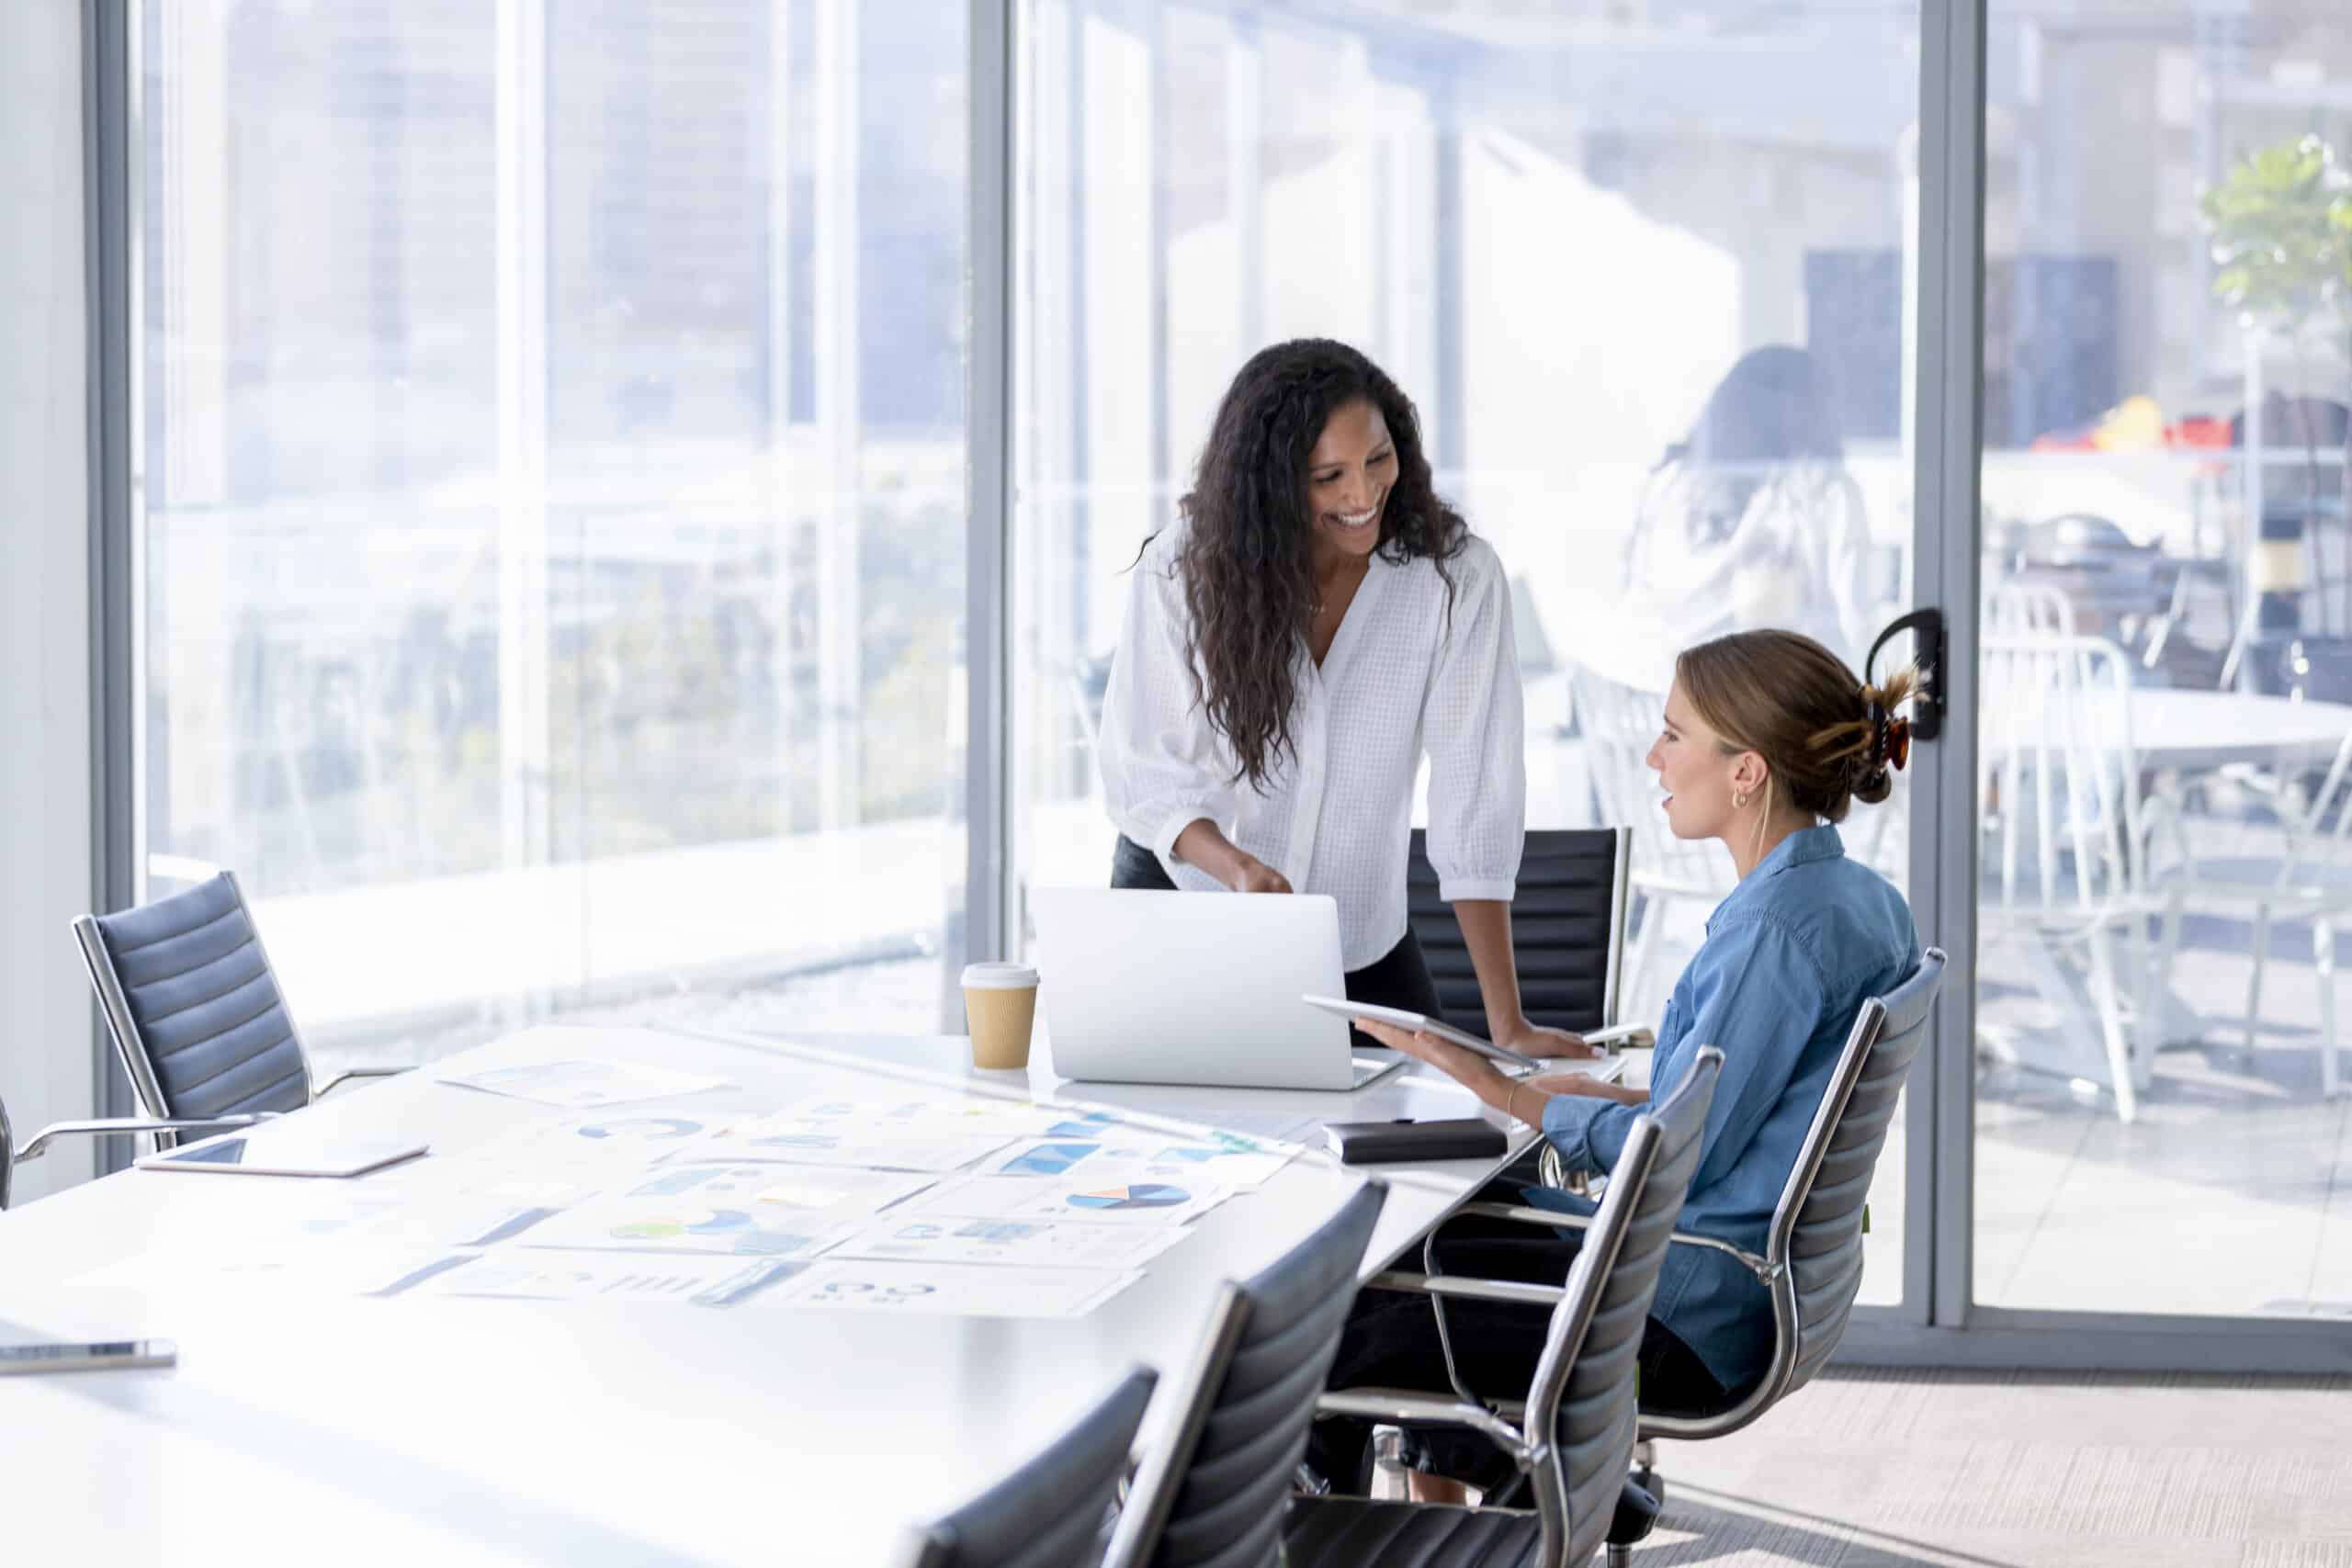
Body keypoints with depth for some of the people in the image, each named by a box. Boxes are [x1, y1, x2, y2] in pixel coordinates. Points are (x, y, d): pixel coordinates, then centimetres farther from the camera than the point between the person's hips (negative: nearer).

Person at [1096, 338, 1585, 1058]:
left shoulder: (1456, 575, -16)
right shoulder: (1183, 566, -14)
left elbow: (1475, 794, -19)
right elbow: (1141, 766, -14)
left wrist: (1507, 1023, -25)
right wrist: (1237, 868, -36)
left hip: (1359, 942, 0)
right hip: (1183, 901, 0)